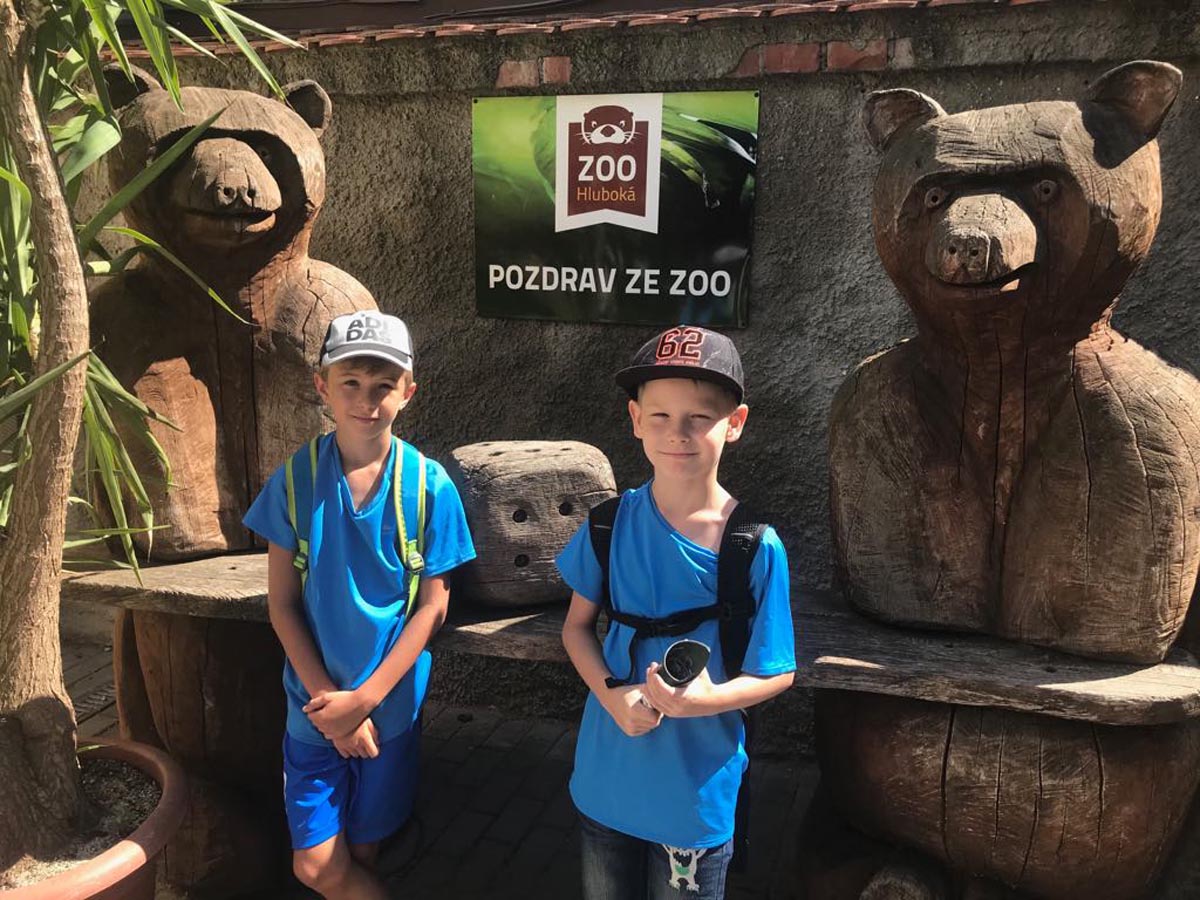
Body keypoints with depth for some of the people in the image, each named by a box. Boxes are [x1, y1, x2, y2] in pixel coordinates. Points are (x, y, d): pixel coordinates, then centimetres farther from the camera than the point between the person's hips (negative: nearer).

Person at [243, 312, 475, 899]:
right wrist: (327, 698, -11)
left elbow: (432, 607, -8)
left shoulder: (429, 486, -11)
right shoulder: (296, 479, -9)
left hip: (391, 704, 0)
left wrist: (364, 698, -13)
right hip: (315, 705, 1)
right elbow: (281, 604, -5)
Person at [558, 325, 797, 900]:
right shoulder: (611, 524, -11)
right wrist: (612, 695, -17)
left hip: (697, 793, -2)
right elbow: (577, 625, 1)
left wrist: (705, 699, -27)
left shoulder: (756, 548, -19)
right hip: (605, 779, 3)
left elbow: (777, 674, -9)